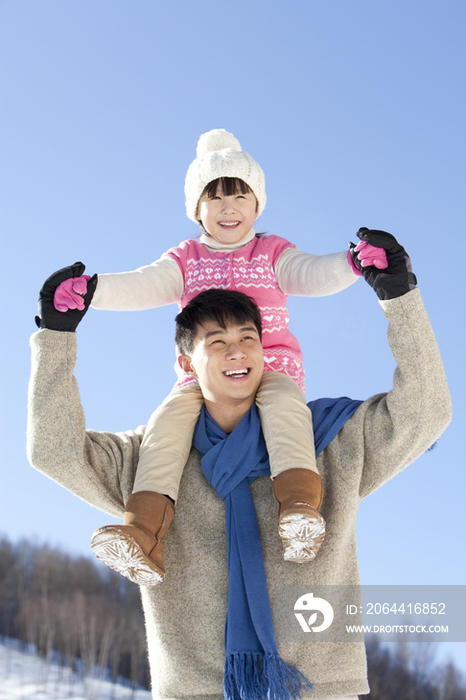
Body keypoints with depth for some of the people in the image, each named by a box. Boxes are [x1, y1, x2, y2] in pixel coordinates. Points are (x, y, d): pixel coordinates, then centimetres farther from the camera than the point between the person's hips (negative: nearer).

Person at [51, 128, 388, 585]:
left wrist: (351, 263, -27)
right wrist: (91, 290, -21)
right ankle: (143, 534, -43)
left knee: (284, 402, -36)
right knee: (168, 417, -29)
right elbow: (143, 286, 0)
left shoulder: (273, 253, 15)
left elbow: (311, 275, -4)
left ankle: (301, 504, -53)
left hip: (271, 371, -1)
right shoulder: (185, 261, 17)